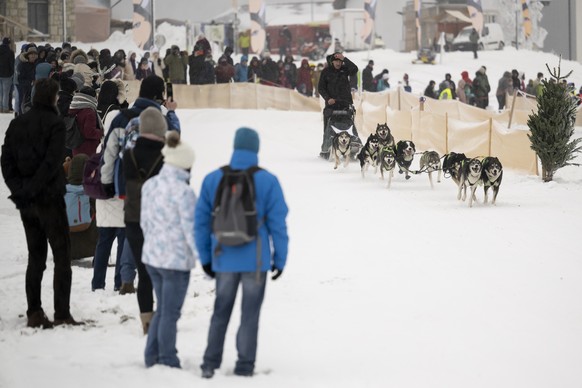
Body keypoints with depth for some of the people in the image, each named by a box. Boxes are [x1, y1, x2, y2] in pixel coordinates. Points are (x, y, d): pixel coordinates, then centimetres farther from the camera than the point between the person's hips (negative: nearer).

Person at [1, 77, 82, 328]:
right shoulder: (54, 123, -10)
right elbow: (52, 161, -19)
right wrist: (34, 188, -14)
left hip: (25, 203, 6)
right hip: (50, 199, -6)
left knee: (36, 257, 13)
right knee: (62, 256, 0)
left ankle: (34, 314, 10)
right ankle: (62, 314, -5)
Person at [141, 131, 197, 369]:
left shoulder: (149, 185, 3)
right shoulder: (183, 191, -19)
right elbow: (190, 229, -18)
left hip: (152, 257, 7)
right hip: (176, 260, -7)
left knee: (163, 309, 20)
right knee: (170, 313, 4)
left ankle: (152, 357, 23)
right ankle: (167, 361, 12)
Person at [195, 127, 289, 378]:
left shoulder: (213, 179, -1)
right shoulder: (267, 182, -8)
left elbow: (201, 222, 3)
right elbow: (277, 223, -7)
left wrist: (205, 257, 11)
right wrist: (280, 259, 2)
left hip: (224, 260, 2)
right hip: (255, 261, -2)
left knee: (220, 313, 15)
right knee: (250, 315, 6)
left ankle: (210, 364, 13)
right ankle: (244, 366, 9)